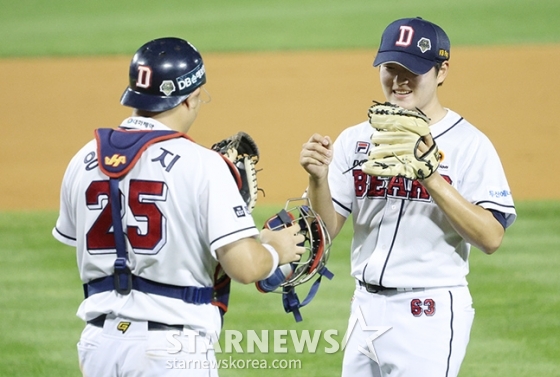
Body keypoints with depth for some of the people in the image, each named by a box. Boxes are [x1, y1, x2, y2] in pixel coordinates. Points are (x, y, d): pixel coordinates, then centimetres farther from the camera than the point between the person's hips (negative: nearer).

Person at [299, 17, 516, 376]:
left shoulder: (469, 144, -6)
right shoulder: (355, 140, 9)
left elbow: (492, 237, -15)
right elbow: (326, 229, 4)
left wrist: (432, 179, -23)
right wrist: (318, 177, -14)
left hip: (430, 316, -5)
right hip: (366, 307, 5)